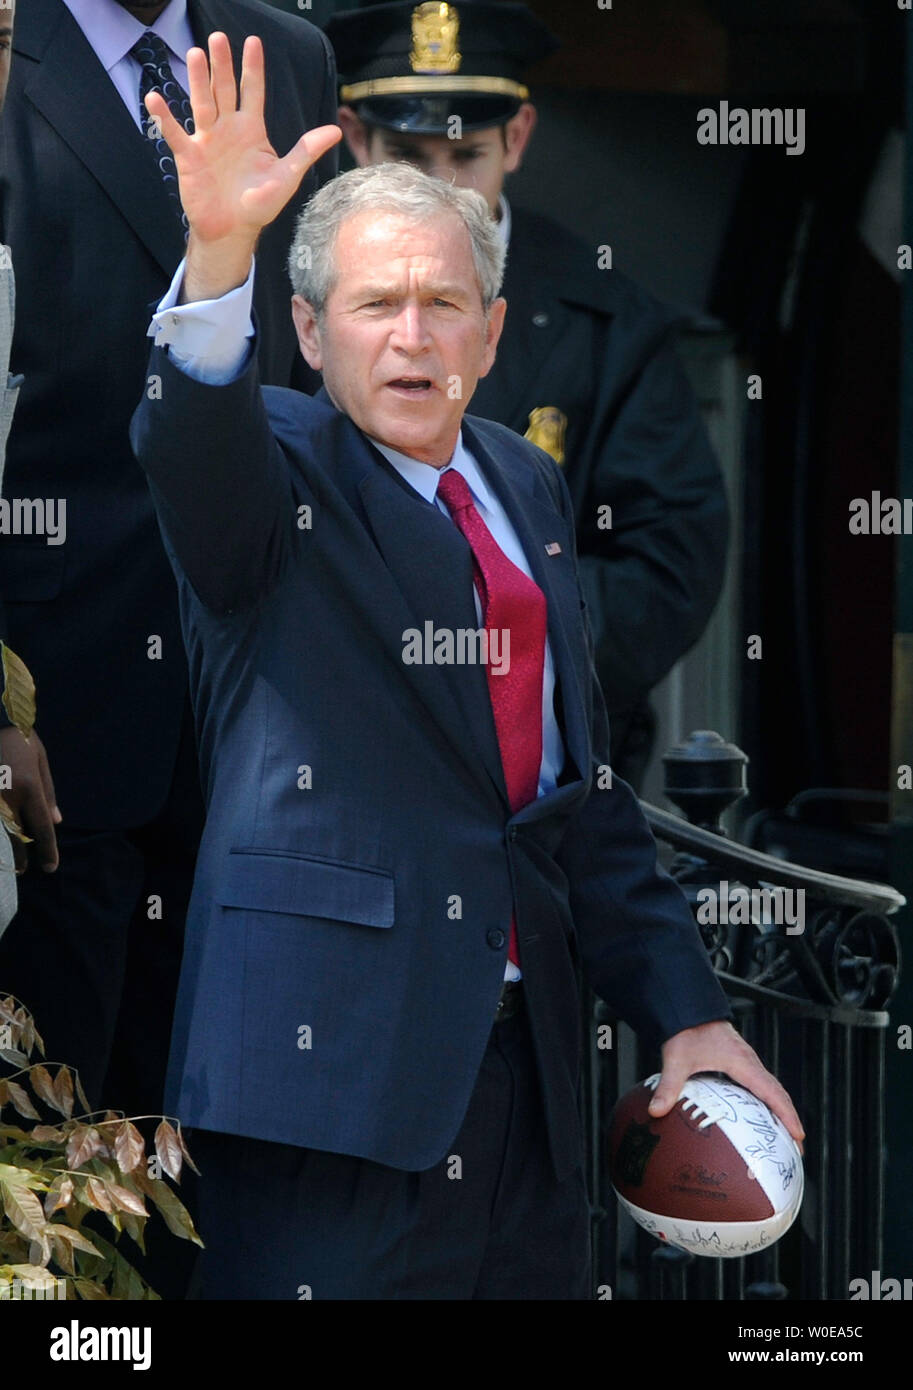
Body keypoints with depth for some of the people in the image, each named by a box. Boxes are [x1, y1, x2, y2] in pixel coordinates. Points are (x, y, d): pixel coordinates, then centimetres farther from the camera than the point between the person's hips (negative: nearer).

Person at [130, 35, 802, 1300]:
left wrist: (684, 1007, 14)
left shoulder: (528, 489, 18)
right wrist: (219, 256, -44)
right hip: (338, 1055, -6)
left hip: (524, 1055, 6)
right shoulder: (275, 473, 0)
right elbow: (199, 450, -26)